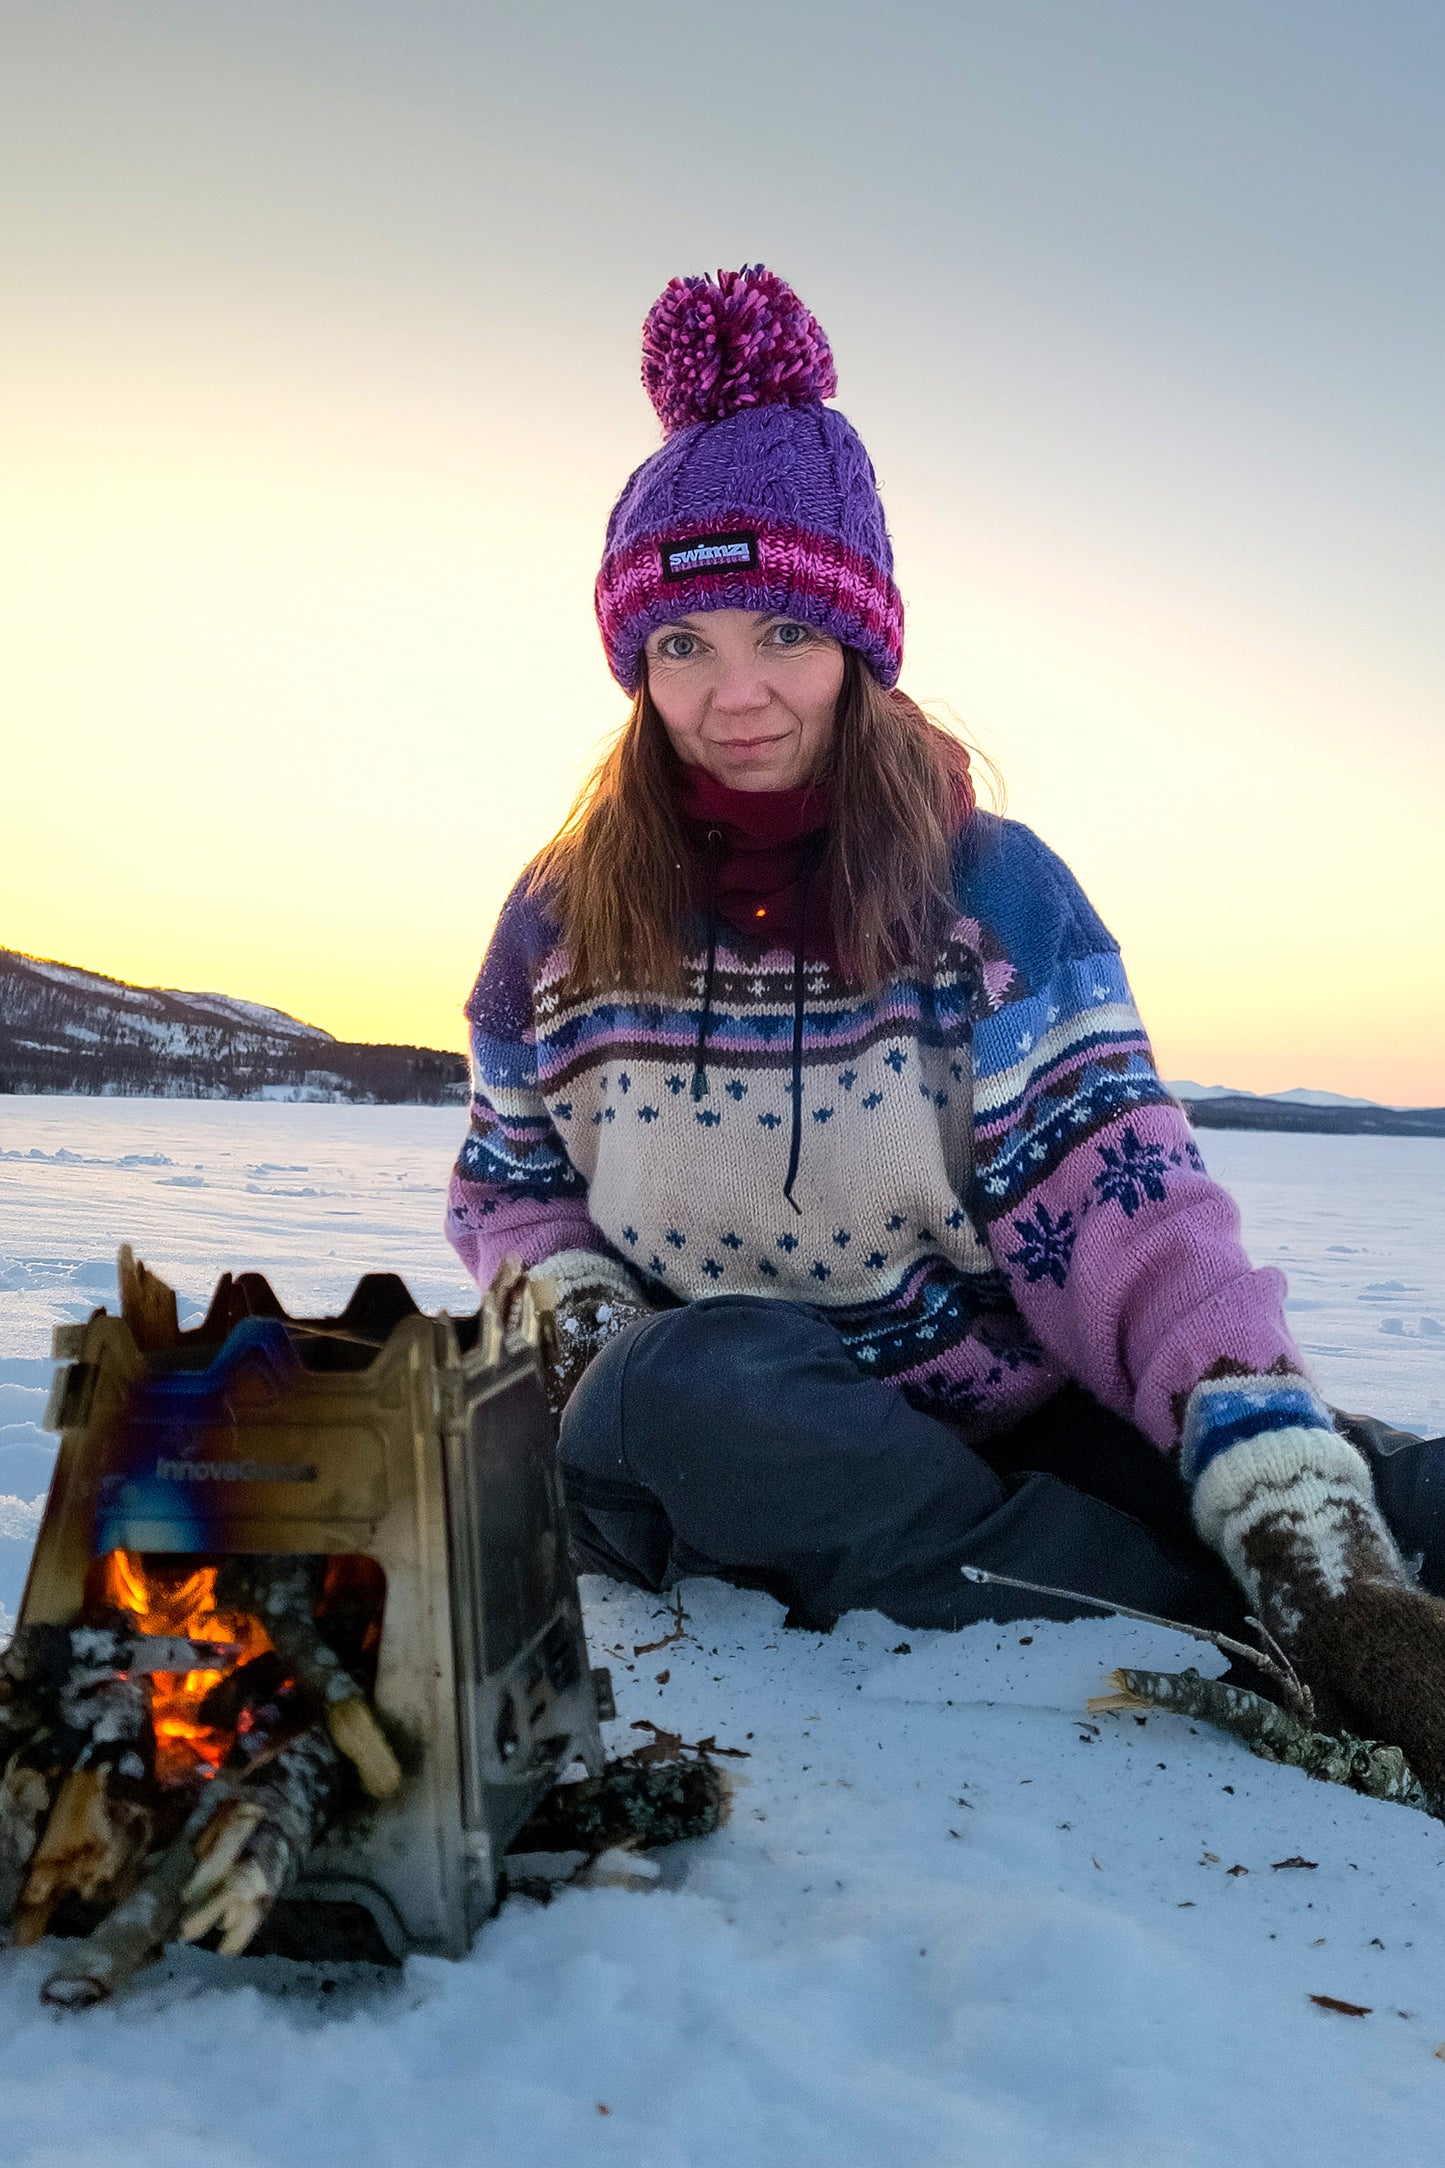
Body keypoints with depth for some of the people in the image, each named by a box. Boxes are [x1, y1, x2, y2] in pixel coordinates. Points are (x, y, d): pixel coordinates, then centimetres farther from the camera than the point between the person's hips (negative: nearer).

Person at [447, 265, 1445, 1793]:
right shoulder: (563, 921, 3)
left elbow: (1124, 1210, -13)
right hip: (717, 1456, 3)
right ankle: (1229, 1621, -29)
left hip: (992, 1426, -2)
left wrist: (1305, 1532, -27)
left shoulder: (991, 888, -3)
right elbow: (507, 1193, 14)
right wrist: (591, 1339, -9)